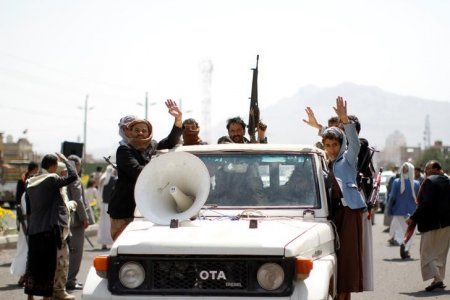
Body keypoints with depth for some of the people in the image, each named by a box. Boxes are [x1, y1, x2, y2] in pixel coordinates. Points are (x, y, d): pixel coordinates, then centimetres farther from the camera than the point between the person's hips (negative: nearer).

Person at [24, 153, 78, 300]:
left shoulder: (31, 183, 10)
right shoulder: (51, 179, -11)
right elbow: (73, 176, -14)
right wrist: (64, 159, -3)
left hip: (33, 229, 7)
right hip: (49, 228, -7)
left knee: (33, 263, 11)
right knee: (48, 265, -1)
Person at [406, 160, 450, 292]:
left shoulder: (430, 181, -13)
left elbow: (426, 204, -21)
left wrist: (413, 218, -17)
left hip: (431, 223, -8)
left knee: (427, 252, -1)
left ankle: (436, 278, -14)